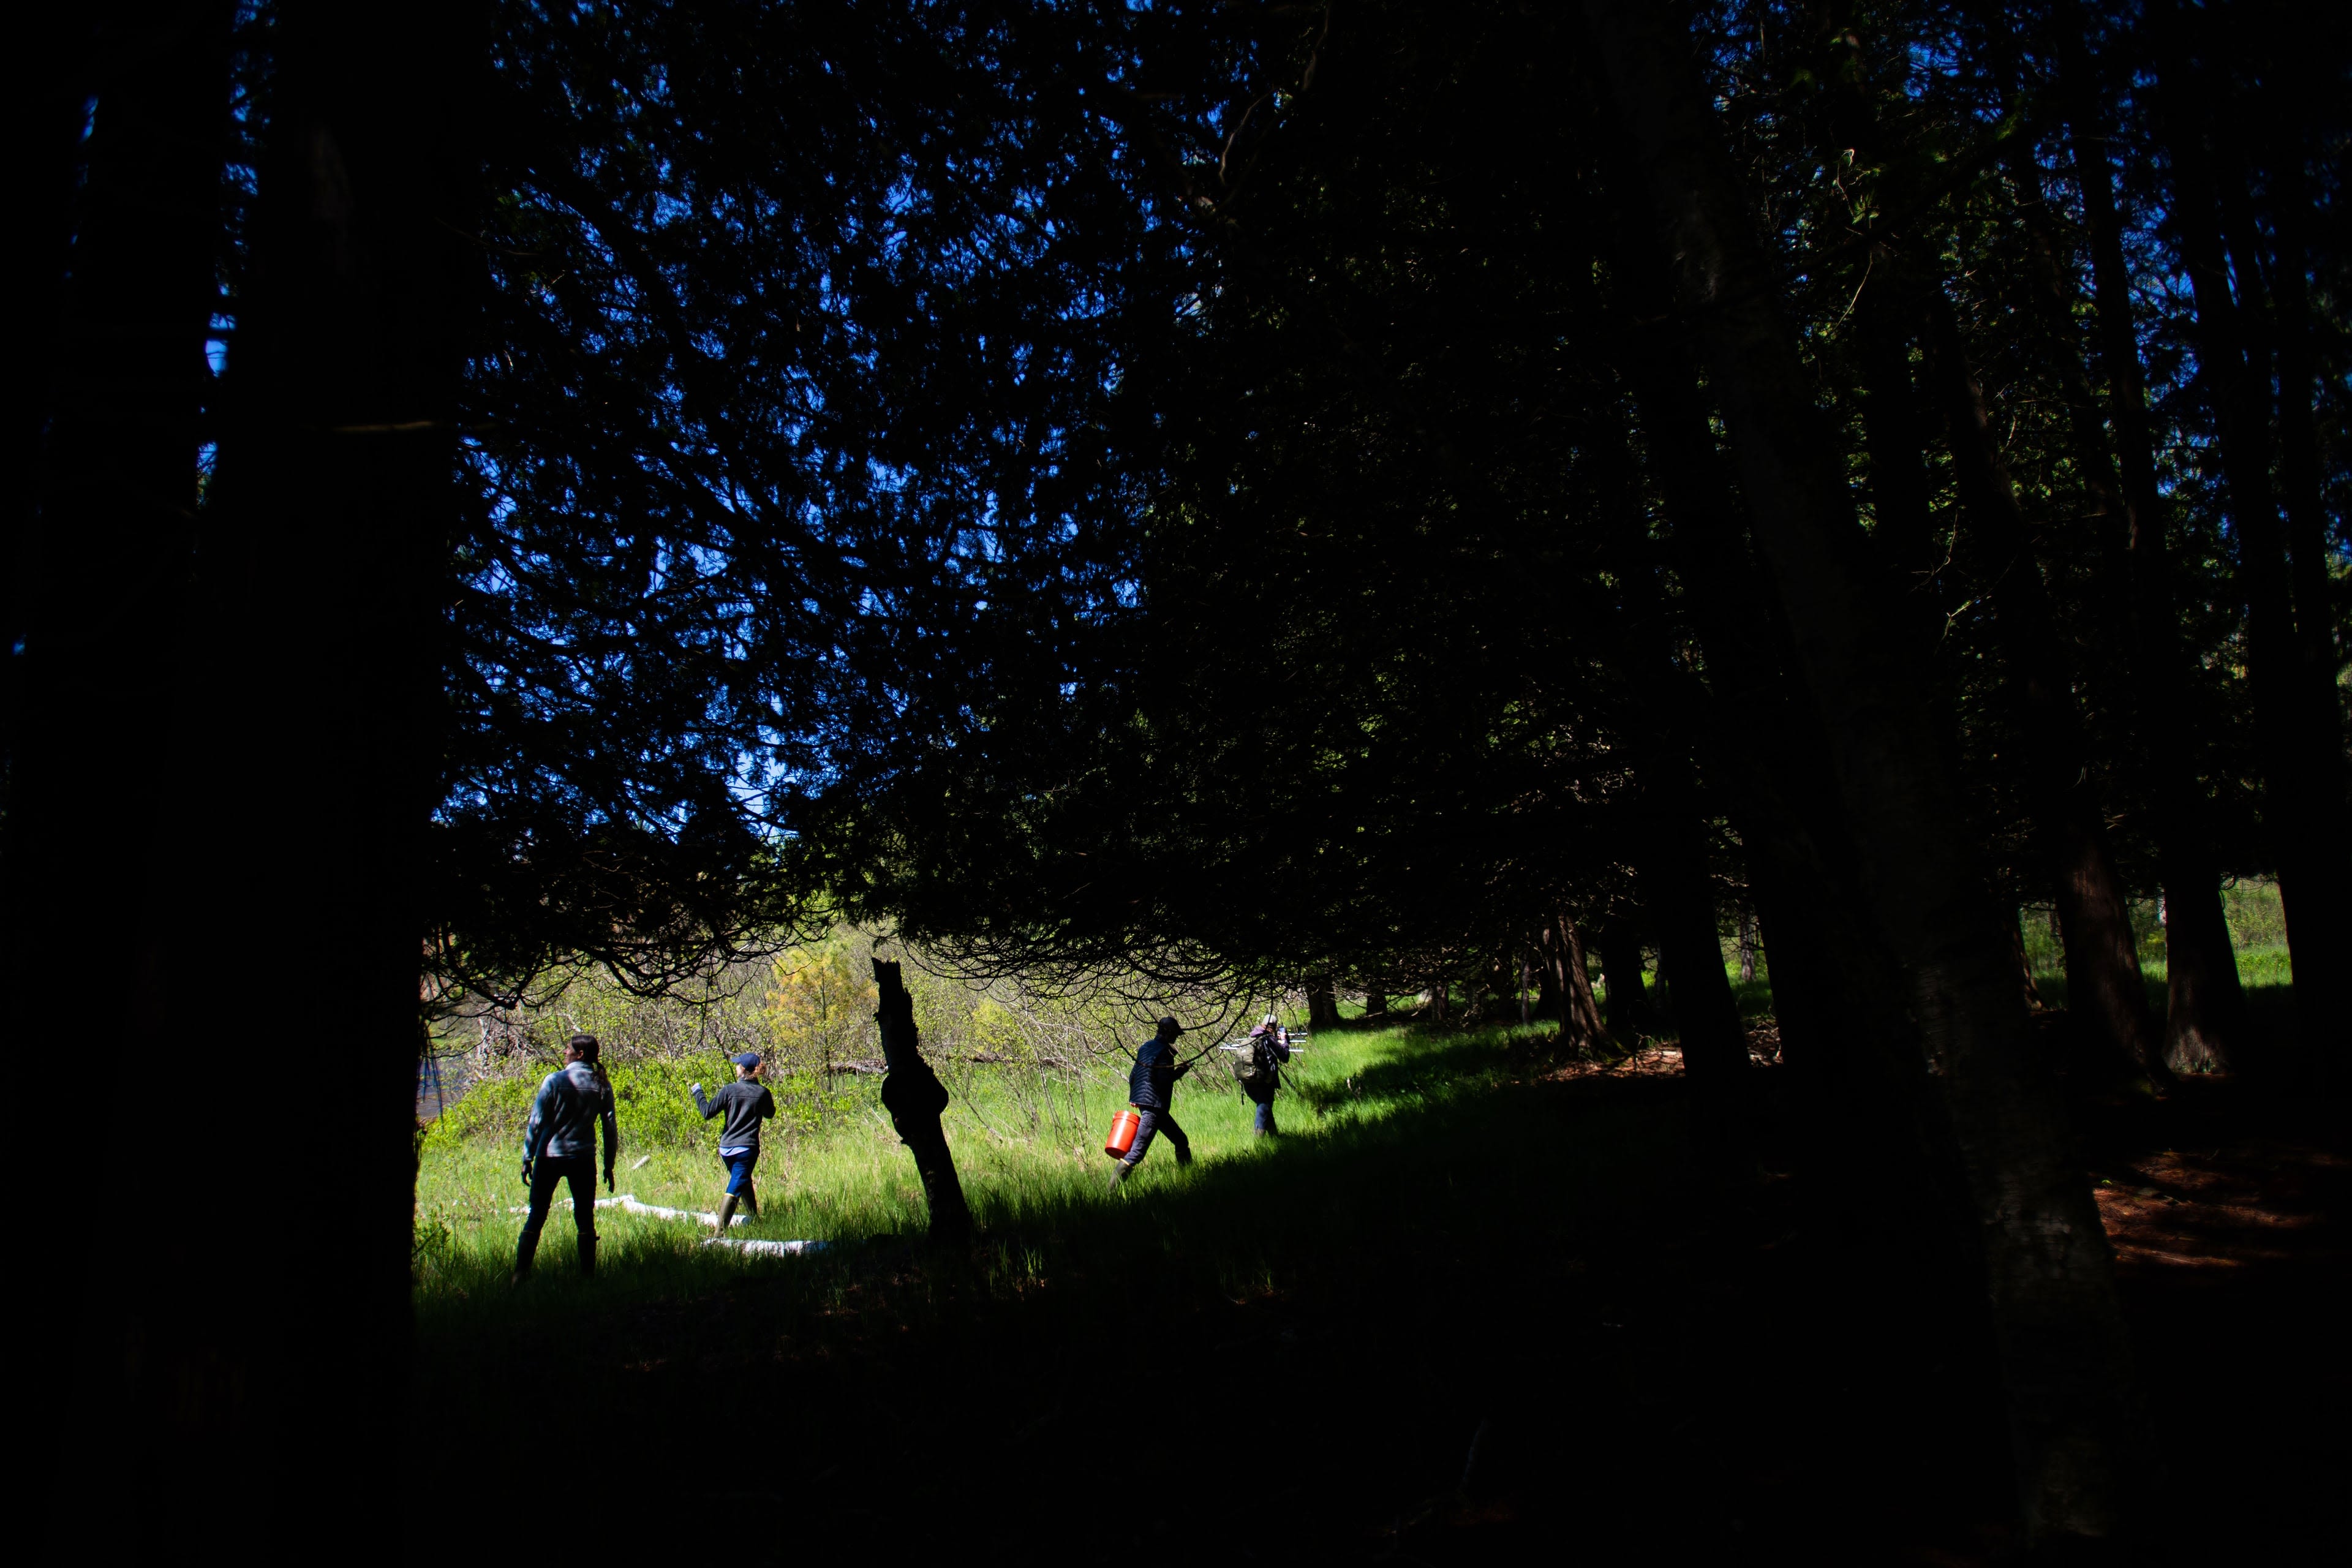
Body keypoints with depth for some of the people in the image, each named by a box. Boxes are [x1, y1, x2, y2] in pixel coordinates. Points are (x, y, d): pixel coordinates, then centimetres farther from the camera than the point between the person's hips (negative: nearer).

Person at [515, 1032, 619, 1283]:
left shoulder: (554, 1081, -7)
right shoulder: (602, 1085, 1)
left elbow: (536, 1123, -7)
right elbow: (610, 1128, 3)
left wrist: (528, 1159, 0)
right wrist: (609, 1166, 10)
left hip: (549, 1158, -2)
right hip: (584, 1159, 2)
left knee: (536, 1218, 7)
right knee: (585, 1220, 9)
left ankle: (520, 1274, 4)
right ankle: (588, 1274, 9)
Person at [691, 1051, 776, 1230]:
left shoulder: (730, 1090, -6)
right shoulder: (763, 1092, -3)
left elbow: (707, 1112, -5)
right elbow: (770, 1114, 16)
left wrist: (698, 1093, 9)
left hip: (726, 1149, 2)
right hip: (747, 1148, -2)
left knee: (743, 1181, 23)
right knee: (734, 1190, -4)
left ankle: (754, 1219, 34)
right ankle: (720, 1229, -15)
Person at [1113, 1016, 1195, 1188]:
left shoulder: (1146, 1047, 13)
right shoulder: (1164, 1051, -13)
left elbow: (1132, 1076, 18)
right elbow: (1164, 1081, -20)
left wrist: (1134, 1098, 26)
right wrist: (1181, 1071, -7)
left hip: (1141, 1101, 10)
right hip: (1154, 1105, -10)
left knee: (1181, 1141, 18)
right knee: (1137, 1152, -12)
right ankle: (1113, 1187, -14)